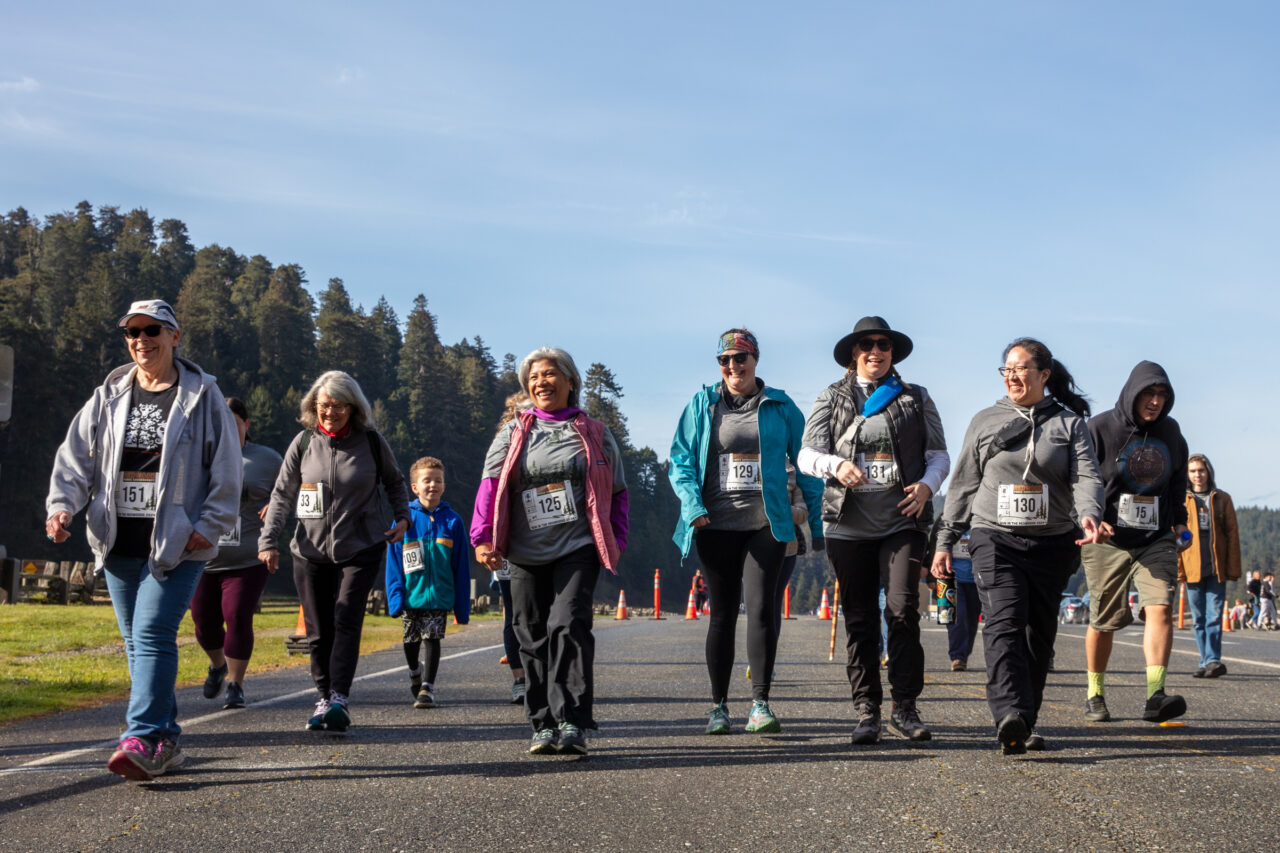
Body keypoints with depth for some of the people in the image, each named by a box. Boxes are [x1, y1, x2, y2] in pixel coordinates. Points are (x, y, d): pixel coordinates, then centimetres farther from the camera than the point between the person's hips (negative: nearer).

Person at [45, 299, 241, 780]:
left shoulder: (201, 396, 0)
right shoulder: (109, 396, 11)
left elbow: (226, 471, 0)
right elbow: (75, 456, 9)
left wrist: (209, 525, -9)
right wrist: (61, 505, -8)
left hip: (177, 544, -5)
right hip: (120, 543, 5)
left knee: (153, 635, -16)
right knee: (136, 644, 9)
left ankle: (142, 740, -19)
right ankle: (166, 741, 19)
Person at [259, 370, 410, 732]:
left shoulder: (372, 442, 1)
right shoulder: (304, 442, 3)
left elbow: (395, 482, 18)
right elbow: (282, 494, 7)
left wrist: (402, 517, 3)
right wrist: (268, 540, -1)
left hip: (361, 549, -2)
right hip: (310, 551, 2)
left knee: (346, 619, -16)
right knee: (318, 630, 4)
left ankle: (339, 699, -21)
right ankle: (324, 699, 17)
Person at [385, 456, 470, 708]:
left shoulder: (452, 520, 0)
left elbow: (461, 566, 3)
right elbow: (393, 561, 0)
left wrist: (462, 606, 1)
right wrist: (395, 596, -9)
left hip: (439, 595, -1)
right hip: (411, 594, 1)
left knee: (432, 639, -5)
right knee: (411, 640, 13)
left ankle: (427, 688, 3)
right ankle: (414, 674, 41)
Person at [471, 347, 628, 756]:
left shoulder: (594, 434, 12)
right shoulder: (513, 433, 14)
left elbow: (617, 492, 13)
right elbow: (491, 484, 5)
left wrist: (616, 540, 2)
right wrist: (482, 537, -7)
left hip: (577, 550, -2)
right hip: (526, 553, 3)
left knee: (568, 626, -17)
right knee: (533, 637, 2)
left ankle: (572, 723, -18)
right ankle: (543, 725, 10)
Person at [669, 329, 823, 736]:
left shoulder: (780, 407, 7)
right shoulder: (702, 405, 8)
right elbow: (680, 461, 6)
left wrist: (816, 522, 6)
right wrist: (693, 504, -11)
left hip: (767, 522, -1)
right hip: (716, 526, 1)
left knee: (760, 608, -13)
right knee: (722, 614, 6)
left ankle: (760, 705, -8)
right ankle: (719, 706, 14)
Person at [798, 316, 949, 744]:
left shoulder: (916, 399, 13)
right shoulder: (831, 398, 12)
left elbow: (939, 453, 12)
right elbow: (807, 454, 3)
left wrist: (927, 485, -10)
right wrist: (836, 464, -19)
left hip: (903, 521, -1)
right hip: (848, 524, 1)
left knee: (903, 609, -13)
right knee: (859, 618, 2)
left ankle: (905, 708, -6)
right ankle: (867, 712, 8)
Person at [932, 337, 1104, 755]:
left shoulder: (1069, 423, 9)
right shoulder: (985, 422, 12)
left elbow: (1086, 477, -4)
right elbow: (963, 484, 14)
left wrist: (1089, 515, -26)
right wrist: (945, 541, 10)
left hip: (1052, 543, 1)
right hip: (995, 537, -1)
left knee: (1039, 634, 4)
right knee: (1004, 624, -19)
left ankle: (1025, 723, 14)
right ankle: (1010, 717, -33)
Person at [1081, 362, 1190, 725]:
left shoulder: (1170, 432, 10)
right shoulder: (1100, 429, -4)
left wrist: (1179, 520, 18)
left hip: (1156, 540, 3)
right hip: (1108, 540, -3)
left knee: (1160, 608, -16)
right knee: (1104, 621, 4)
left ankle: (1155, 695, -22)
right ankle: (1095, 695, 21)